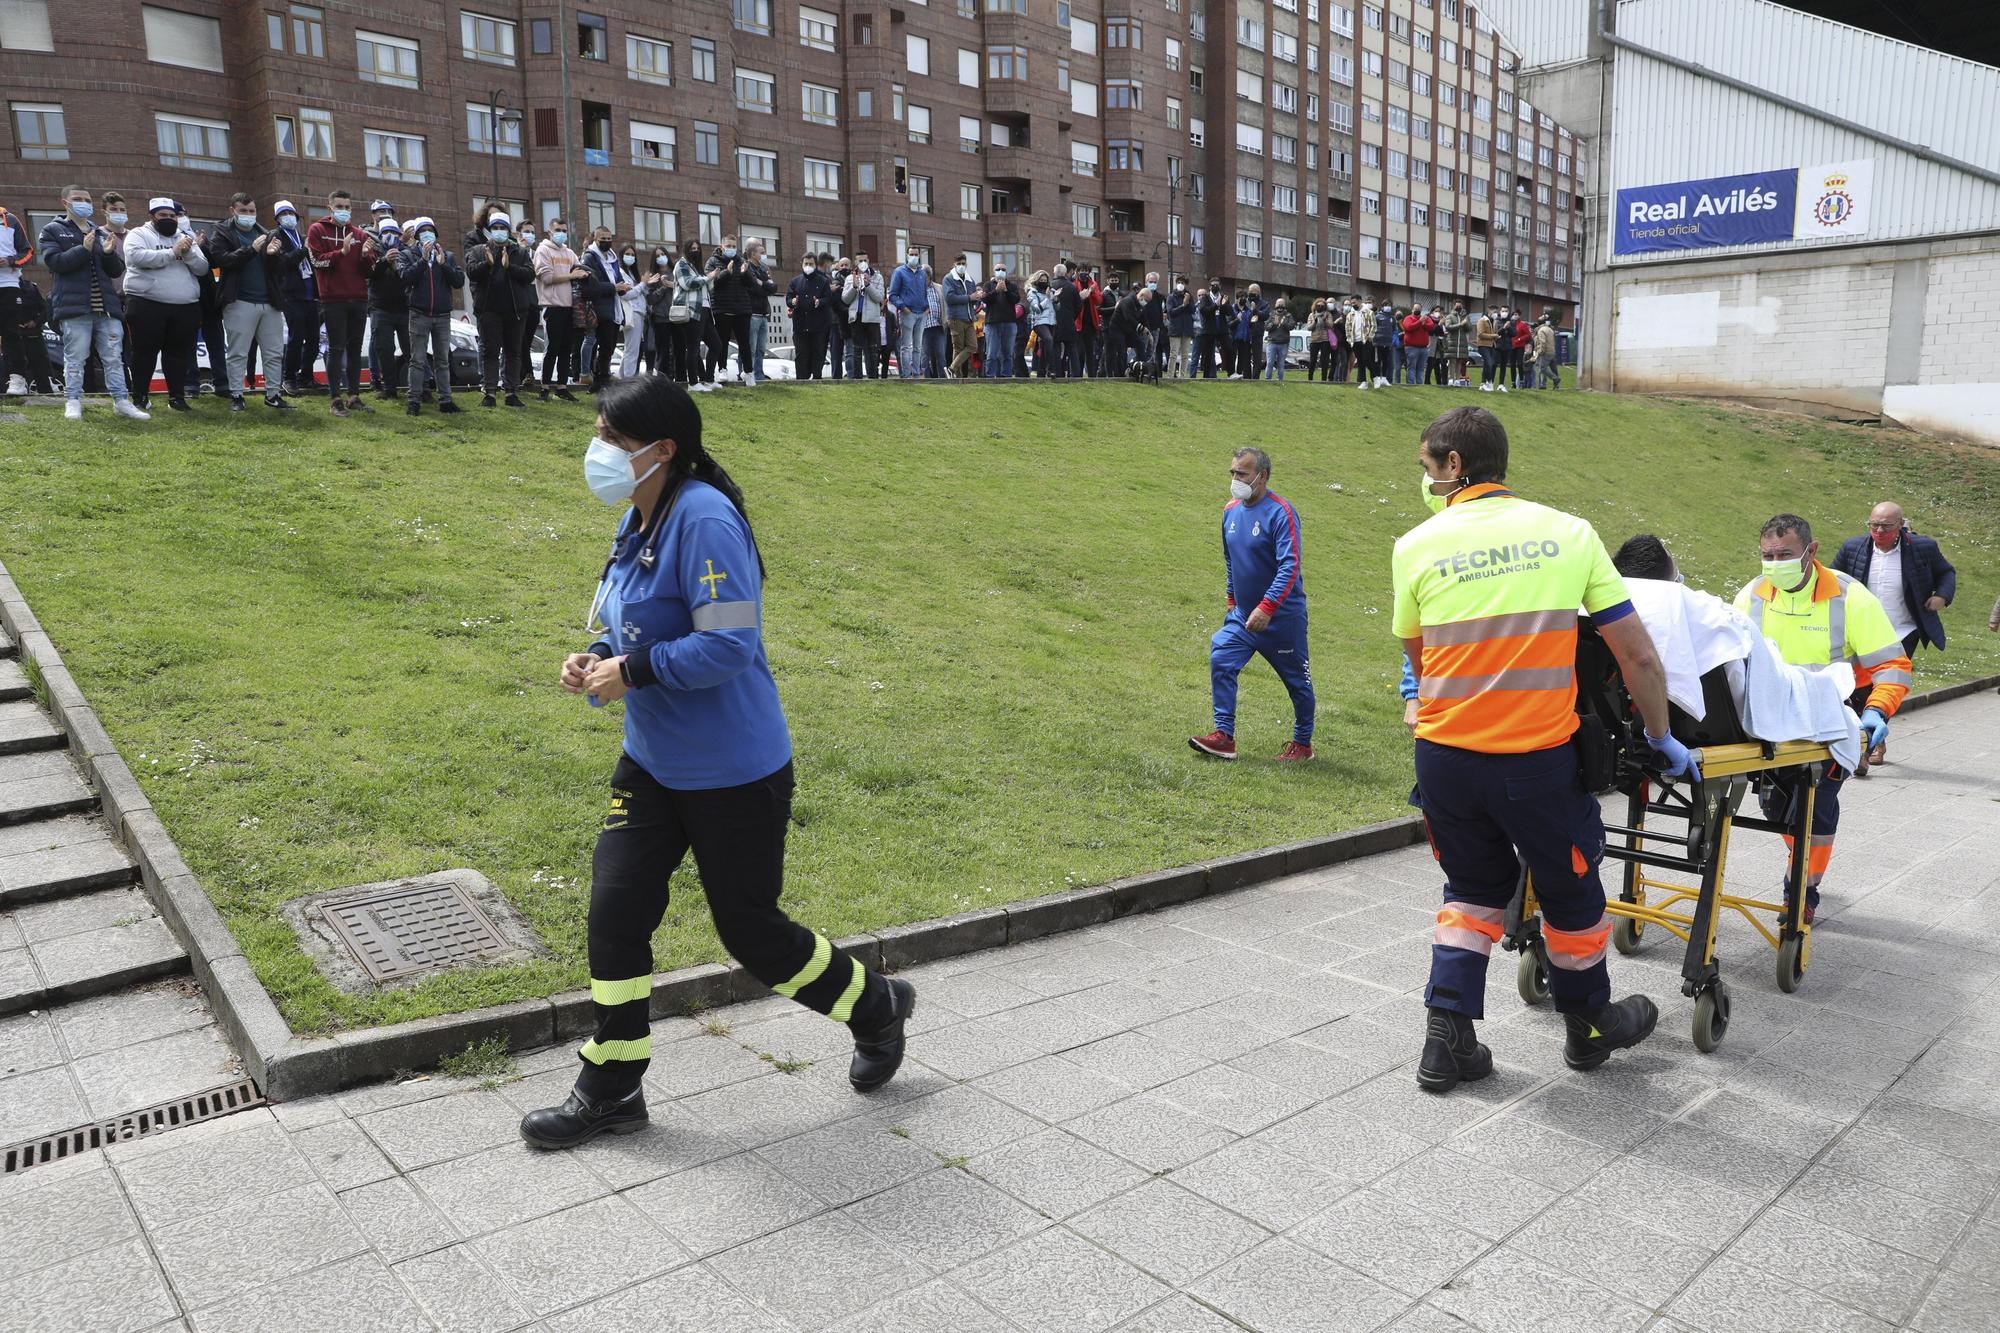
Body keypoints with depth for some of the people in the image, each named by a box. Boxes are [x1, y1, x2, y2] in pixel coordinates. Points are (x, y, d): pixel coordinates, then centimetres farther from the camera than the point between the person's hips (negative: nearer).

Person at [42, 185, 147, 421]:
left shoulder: (102, 234, 20)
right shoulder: (53, 231, 7)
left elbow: (117, 271, 15)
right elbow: (53, 262, -8)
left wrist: (109, 253, -5)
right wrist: (83, 249, -15)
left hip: (107, 305, 4)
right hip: (75, 305, -4)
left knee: (114, 357, 5)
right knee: (75, 357, -3)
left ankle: (121, 401, 9)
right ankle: (73, 401, 4)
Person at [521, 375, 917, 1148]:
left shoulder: (703, 519, -22)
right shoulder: (639, 520, 7)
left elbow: (730, 644, -28)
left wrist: (634, 671, -22)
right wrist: (596, 659, -1)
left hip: (734, 773, -9)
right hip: (652, 763, 9)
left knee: (749, 929, 5)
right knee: (614, 910, 6)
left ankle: (875, 1007, 31)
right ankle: (610, 1091, 23)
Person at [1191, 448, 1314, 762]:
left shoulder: (1280, 512, -19)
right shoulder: (1230, 511, 3)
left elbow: (1291, 566, -26)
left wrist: (1266, 607, -32)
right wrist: (1231, 599, 19)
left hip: (1282, 616, -6)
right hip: (1242, 614, 6)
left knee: (1296, 681, 8)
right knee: (1220, 660, -10)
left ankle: (1302, 743, 25)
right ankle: (1224, 736, -5)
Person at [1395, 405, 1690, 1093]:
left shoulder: (1416, 548, -2)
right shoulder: (1570, 532, -1)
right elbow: (1639, 657, 0)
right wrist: (1663, 741, 14)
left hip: (1444, 754, 1)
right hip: (1538, 758, -1)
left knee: (1473, 887, 22)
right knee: (1570, 889, 21)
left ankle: (1447, 1041, 17)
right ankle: (1589, 1028, 41)